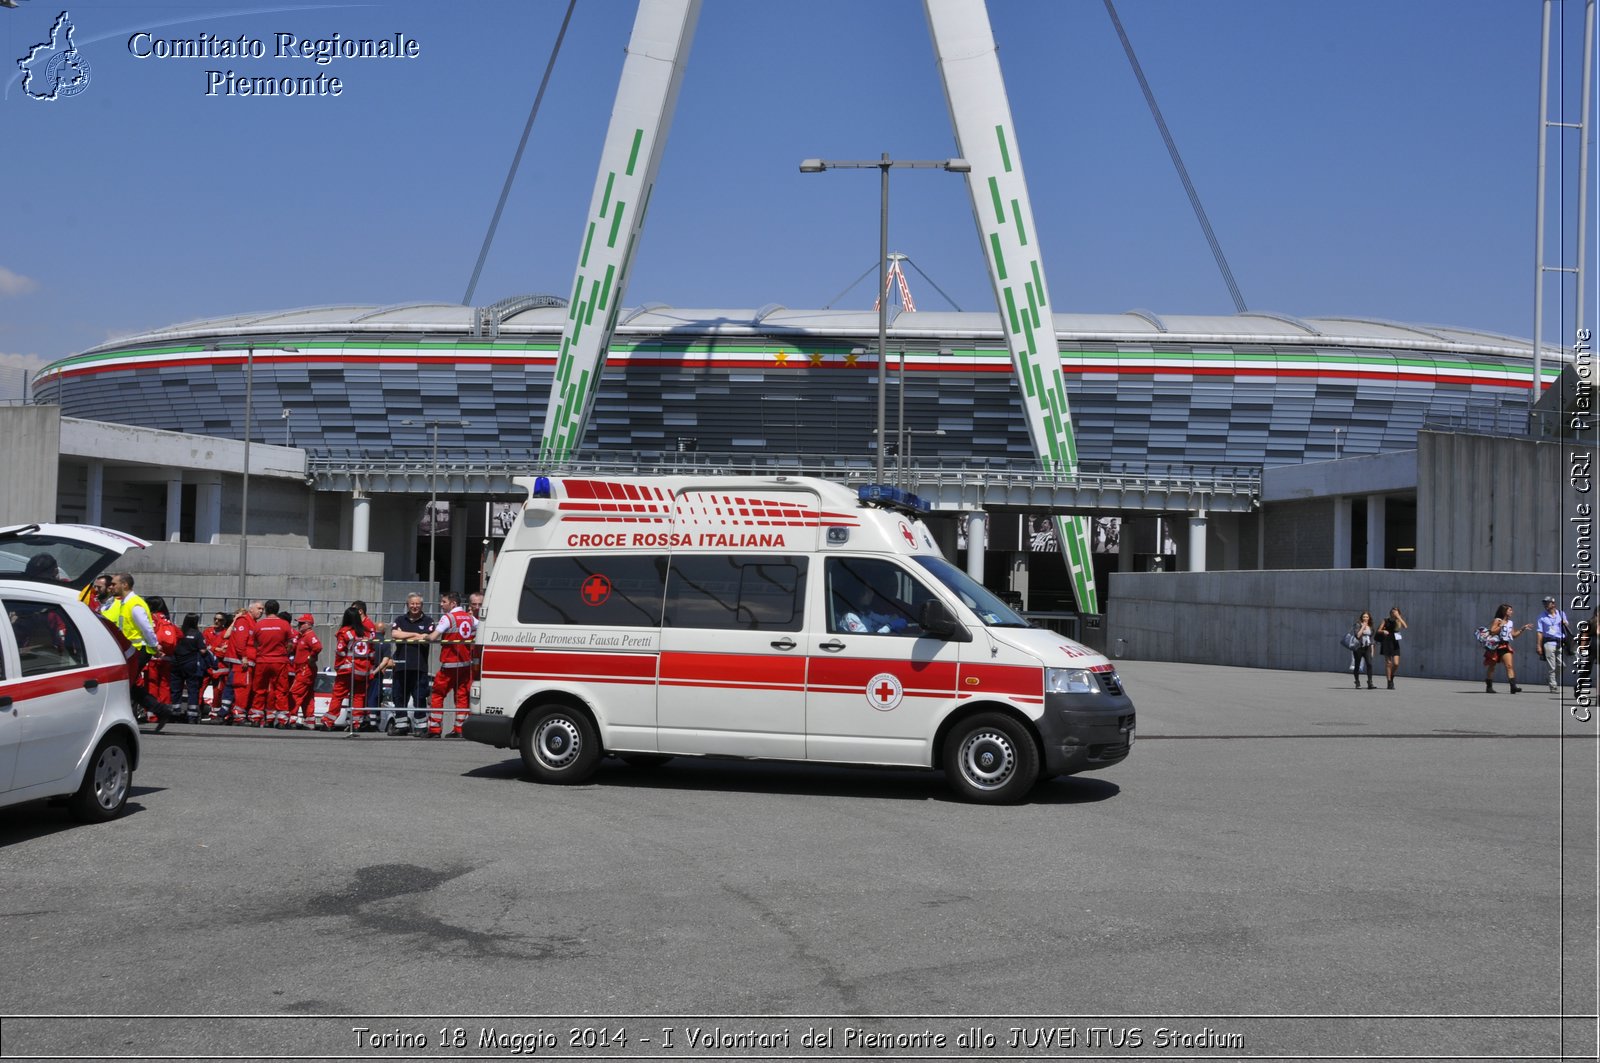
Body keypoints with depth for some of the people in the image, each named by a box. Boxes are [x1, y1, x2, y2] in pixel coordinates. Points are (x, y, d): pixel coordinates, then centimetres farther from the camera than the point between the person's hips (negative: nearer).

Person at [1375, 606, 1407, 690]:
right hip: (1386, 643, -1)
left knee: (1396, 664, -7)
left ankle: (1391, 677, 21)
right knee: (1388, 663, -1)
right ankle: (1389, 683, 5)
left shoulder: (1399, 621, 5)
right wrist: (1383, 631, -16)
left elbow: (1405, 626, -17)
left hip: (1395, 644, 1)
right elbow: (1378, 630, 5)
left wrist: (1398, 617, -18)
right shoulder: (1386, 620, 4)